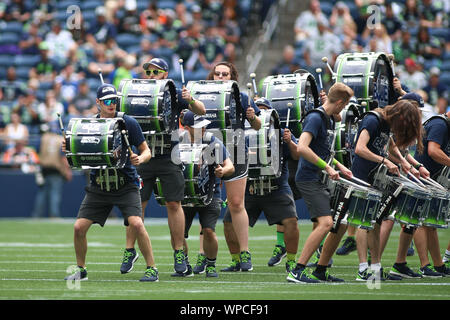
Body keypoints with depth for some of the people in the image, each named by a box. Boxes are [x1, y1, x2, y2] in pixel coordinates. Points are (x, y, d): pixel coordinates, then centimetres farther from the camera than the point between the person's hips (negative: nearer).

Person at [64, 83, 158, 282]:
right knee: (79, 227, -4)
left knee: (136, 224, -21)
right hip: (98, 186, 3)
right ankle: (80, 270, 17)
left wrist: (140, 158, -21)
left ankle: (151, 269, -8)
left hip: (126, 185, -3)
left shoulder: (128, 123, -4)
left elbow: (146, 151, 1)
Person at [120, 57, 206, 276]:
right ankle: (130, 250, 8)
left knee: (173, 204, -1)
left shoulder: (174, 94, 4)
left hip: (168, 157, -1)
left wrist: (190, 100, -21)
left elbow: (201, 111, 0)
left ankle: (179, 252, 6)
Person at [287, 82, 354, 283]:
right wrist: (327, 167, -22)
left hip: (321, 180, 10)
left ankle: (321, 270, 17)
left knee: (341, 223, 9)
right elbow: (302, 148, -26)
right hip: (309, 179, -10)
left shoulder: (327, 120, 17)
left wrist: (339, 167, 22)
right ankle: (297, 272, -20)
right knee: (325, 223, -21)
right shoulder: (315, 118, -14)